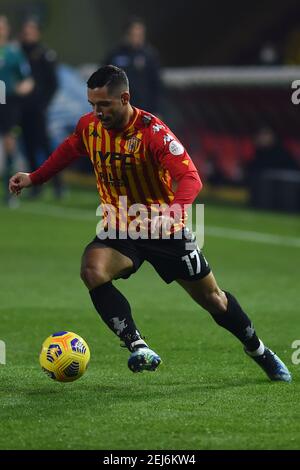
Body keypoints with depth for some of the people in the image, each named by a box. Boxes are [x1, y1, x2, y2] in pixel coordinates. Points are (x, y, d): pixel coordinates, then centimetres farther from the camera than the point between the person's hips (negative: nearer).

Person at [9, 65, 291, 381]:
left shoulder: (152, 131, -26)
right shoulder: (89, 126, -9)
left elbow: (191, 178, -33)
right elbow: (69, 150, 16)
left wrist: (170, 212, -51)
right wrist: (34, 178, 14)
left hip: (165, 229, -3)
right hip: (119, 230, 3)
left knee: (212, 298, 9)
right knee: (92, 270, -30)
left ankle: (259, 351, 36)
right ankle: (138, 348, -29)